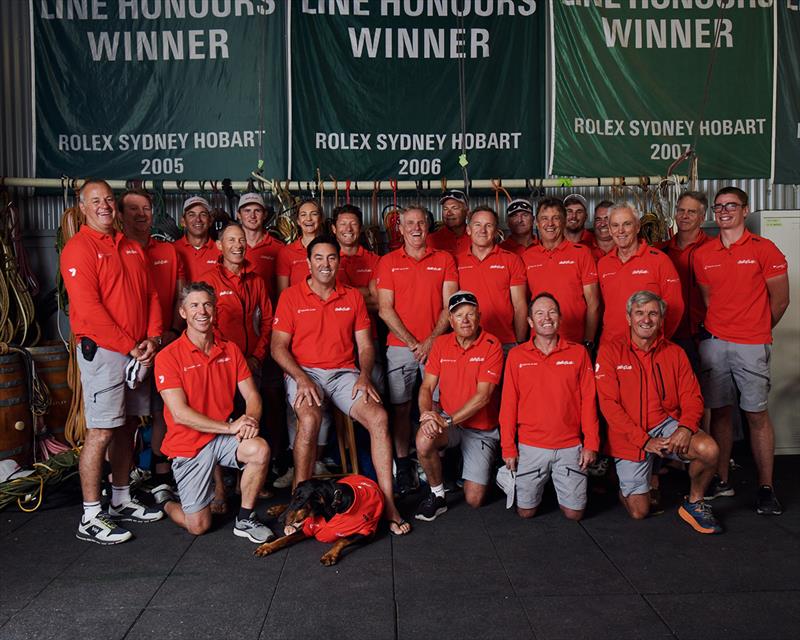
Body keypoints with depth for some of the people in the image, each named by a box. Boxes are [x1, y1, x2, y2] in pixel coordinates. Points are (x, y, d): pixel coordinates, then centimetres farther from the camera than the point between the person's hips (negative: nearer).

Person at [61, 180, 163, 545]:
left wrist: (152, 339, -1)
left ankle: (122, 501, 25)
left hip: (137, 352, 7)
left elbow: (151, 295, 14)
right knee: (101, 432, -7)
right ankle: (90, 518, 2)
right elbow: (88, 309, -15)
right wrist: (129, 347, -15)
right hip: (102, 351, -7)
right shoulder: (78, 249, -7)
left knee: (126, 428, 13)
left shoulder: (131, 248, 16)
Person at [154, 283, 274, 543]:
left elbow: (252, 396, 3)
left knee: (260, 450, -29)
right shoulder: (168, 356, -12)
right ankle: (165, 500, 33)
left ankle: (245, 520, -5)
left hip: (223, 437, 3)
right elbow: (180, 414, -19)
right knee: (198, 526, -2)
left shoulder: (230, 350, 3)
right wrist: (230, 427, -24)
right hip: (188, 444, -3)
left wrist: (250, 420, -20)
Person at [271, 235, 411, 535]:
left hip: (344, 373, 3)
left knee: (379, 418, -23)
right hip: (303, 372, -2)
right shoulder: (291, 296, 5)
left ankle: (388, 504, -16)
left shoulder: (353, 297, 13)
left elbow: (365, 345, 12)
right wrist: (301, 379, -15)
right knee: (309, 419, -35)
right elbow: (278, 347, 0)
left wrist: (364, 376, -8)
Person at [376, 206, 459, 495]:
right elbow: (385, 309, 1)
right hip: (400, 346, 0)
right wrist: (412, 343, -7)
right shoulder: (388, 262, 8)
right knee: (400, 407, 1)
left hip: (436, 345, 0)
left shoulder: (444, 260, 9)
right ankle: (403, 466, 9)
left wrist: (432, 340, -9)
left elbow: (450, 306, 2)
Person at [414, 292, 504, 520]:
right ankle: (437, 494, -7)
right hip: (447, 420, 2)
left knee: (474, 500, -5)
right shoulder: (441, 343, 1)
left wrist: (449, 420, -27)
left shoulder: (492, 345, -13)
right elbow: (427, 386, -1)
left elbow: (483, 396, -19)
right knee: (424, 440, -33)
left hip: (481, 428, -2)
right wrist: (426, 415, -21)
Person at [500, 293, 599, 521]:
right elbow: (508, 404, 0)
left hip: (570, 447, 0)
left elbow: (588, 401, 1)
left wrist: (591, 443, -3)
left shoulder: (578, 353, 2)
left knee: (574, 513, 3)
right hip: (530, 447, 0)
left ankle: (562, 487, 34)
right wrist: (508, 448, -2)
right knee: (526, 511, 5)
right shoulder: (516, 355, 1)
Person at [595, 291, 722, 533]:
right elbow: (609, 404, -12)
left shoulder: (674, 352, 4)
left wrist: (686, 427, -21)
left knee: (709, 449, -28)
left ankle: (694, 503, 0)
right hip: (630, 437, -2)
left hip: (667, 424, 3)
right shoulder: (610, 351, -7)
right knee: (639, 512, -2)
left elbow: (692, 397, 1)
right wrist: (644, 440, -17)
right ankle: (626, 484, 35)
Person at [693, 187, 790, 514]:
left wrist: (757, 330, 12)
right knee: (719, 411, 6)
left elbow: (780, 299, 4)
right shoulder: (703, 254, 9)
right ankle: (721, 480, 16)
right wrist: (716, 328, 12)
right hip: (713, 342, 3)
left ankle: (766, 487, 9)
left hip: (751, 346, -3)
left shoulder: (764, 249, -1)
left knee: (757, 414, 0)